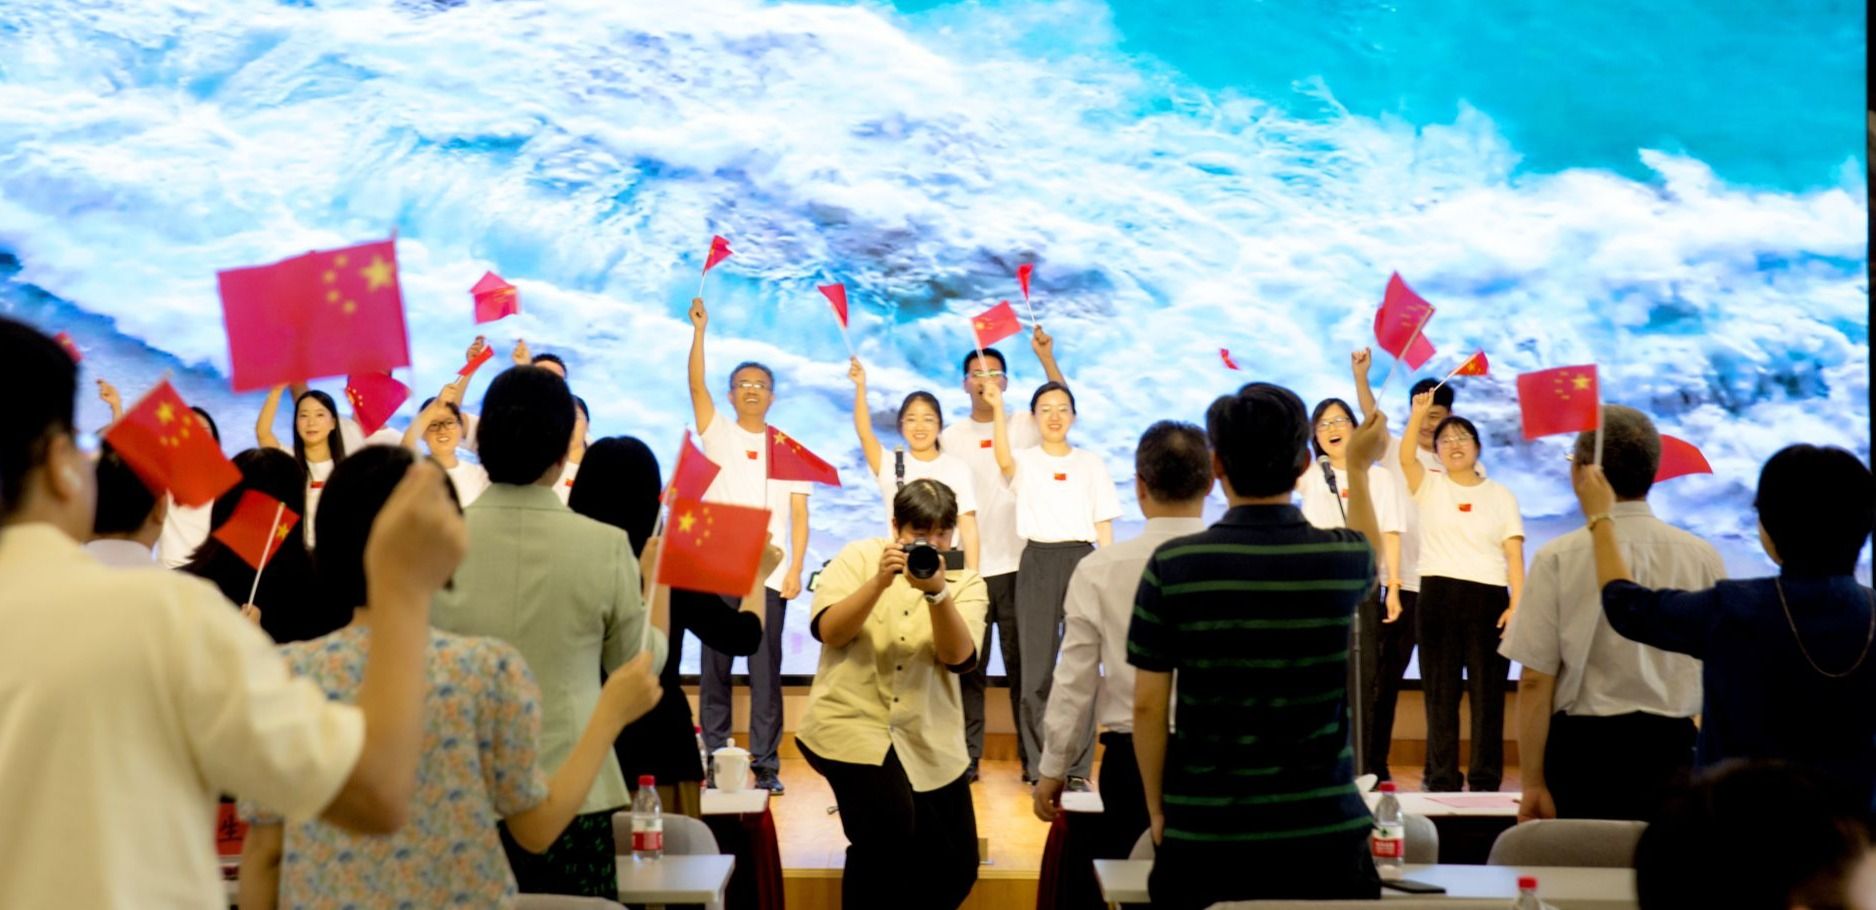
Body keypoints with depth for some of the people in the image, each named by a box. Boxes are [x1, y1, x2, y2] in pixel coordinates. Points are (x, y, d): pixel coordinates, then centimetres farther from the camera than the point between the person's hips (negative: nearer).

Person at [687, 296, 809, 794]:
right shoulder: (718, 434, 10)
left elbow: (799, 512, 5)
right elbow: (696, 386, -5)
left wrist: (796, 568, -5)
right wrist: (699, 331, -15)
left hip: (769, 575, 0)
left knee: (766, 671, -1)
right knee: (714, 668, 1)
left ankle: (766, 766, 3)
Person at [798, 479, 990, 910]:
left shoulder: (965, 582, 5)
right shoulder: (857, 559, 3)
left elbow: (958, 656, -11)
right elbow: (828, 631, -10)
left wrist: (937, 592, -25)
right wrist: (879, 582, -22)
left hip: (928, 740, 4)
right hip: (851, 724, -4)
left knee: (955, 869, 6)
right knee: (888, 825, -30)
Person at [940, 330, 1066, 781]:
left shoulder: (1024, 426, 6)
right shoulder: (951, 437, 6)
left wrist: (1046, 358, -20)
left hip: (1017, 565, 0)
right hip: (968, 568, 1)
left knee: (1023, 664, 3)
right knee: (969, 666, 4)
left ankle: (1034, 758, 7)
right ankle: (967, 757, 10)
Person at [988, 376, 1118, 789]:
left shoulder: (1090, 463, 10)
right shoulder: (1025, 462, 6)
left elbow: (1104, 525, 8)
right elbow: (1003, 459, -20)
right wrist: (998, 409, -28)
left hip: (1081, 559, 1)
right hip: (1037, 562, 0)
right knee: (1037, 668, 0)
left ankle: (1078, 768, 4)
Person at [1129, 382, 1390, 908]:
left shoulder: (1173, 565, -8)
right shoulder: (1341, 558, -3)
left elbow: (1149, 705, -4)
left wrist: (1157, 810, 9)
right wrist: (1359, 466, 39)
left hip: (1203, 834, -1)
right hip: (1323, 833, 1)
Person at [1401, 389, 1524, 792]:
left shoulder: (1500, 495, 10)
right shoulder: (1429, 486, 9)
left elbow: (1514, 554, 3)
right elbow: (1405, 457, -11)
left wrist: (1517, 603, -7)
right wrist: (1419, 412, -21)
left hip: (1488, 598, 0)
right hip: (1438, 596, 0)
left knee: (1487, 692, 1)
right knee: (1440, 692, 2)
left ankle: (1486, 780, 7)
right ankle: (1442, 780, 8)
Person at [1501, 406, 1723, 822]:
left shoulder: (1557, 560, -7)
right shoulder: (1703, 558, 1)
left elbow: (1535, 681, -8)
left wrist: (1533, 784, -4)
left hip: (1581, 754, -2)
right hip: (1670, 752, 2)